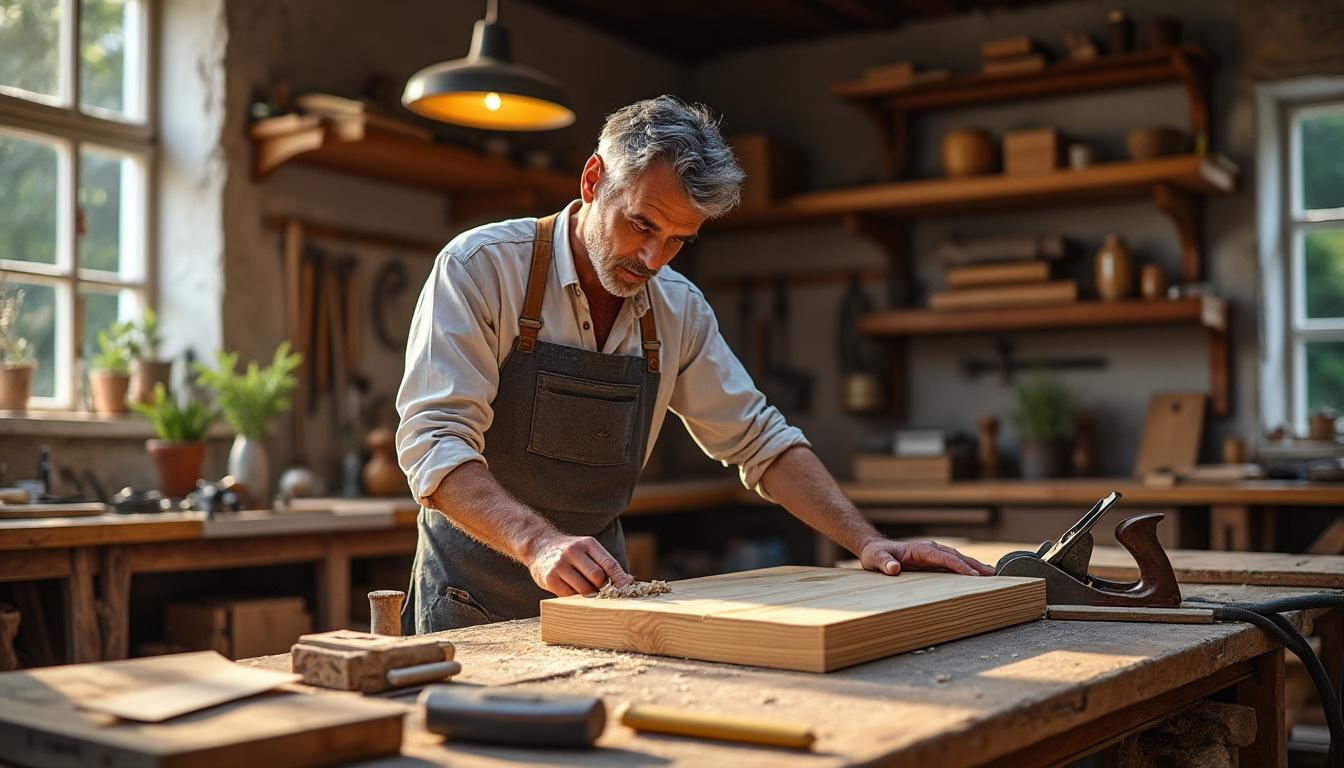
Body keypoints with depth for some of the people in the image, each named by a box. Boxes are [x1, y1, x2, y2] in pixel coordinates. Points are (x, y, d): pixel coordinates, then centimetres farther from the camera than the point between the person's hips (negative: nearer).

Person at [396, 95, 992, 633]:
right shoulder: (482, 266, -12)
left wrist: (866, 541, -3)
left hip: (598, 592, 4)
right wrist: (539, 542, -37)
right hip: (473, 602, -4)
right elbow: (434, 440, -20)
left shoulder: (680, 311, 3)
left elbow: (759, 440, 10)